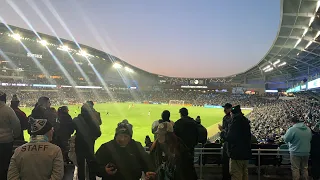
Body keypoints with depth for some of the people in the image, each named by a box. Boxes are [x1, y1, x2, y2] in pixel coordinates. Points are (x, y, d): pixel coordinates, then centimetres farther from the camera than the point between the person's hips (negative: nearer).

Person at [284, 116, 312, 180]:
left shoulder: (292, 129, -19)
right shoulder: (308, 129, 1)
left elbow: (286, 139, -11)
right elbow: (310, 139, 14)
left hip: (296, 153, -6)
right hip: (306, 152, 6)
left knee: (295, 169, 4)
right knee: (305, 168, 18)